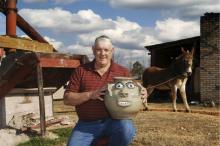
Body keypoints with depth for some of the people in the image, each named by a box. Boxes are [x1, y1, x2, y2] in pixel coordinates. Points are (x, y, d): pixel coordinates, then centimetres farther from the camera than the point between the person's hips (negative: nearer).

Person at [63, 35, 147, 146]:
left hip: (114, 121, 0)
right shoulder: (81, 71, 6)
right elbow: (67, 99, 3)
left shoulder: (123, 72, 8)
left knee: (127, 129, -32)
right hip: (87, 124, 1)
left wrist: (141, 94, -11)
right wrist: (90, 95, -13)